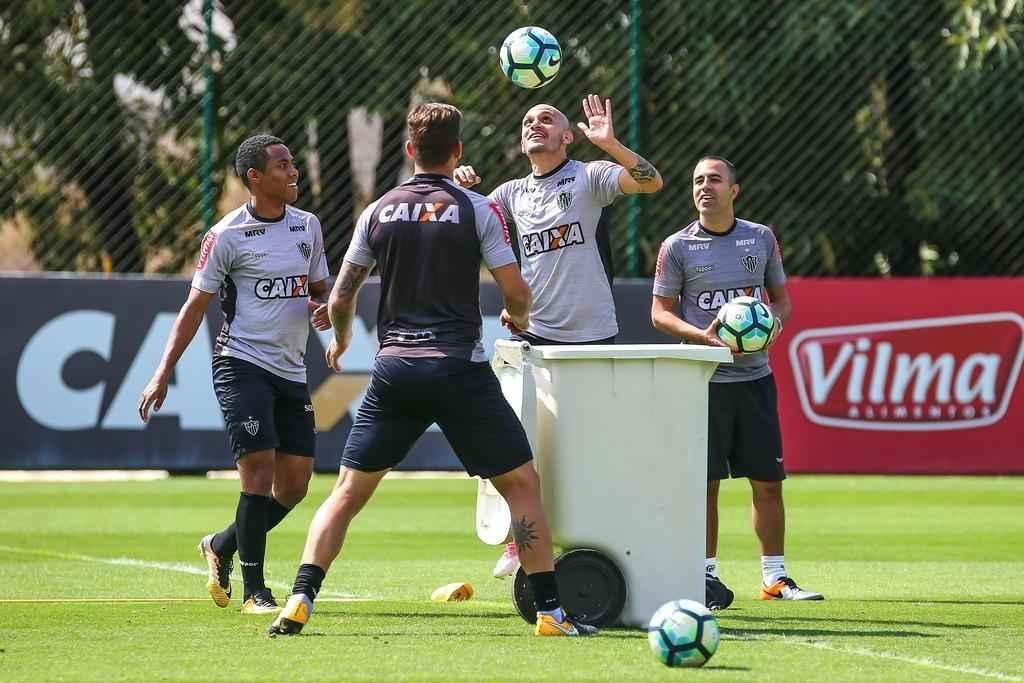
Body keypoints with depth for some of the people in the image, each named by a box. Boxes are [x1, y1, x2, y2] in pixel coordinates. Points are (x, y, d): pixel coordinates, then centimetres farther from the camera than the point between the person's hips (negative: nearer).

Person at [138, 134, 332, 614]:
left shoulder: (308, 226, 11)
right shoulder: (227, 236, -6)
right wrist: (164, 372, -8)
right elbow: (195, 306, -2)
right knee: (259, 470, -15)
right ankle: (254, 592, -9)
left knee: (295, 484, 4)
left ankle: (221, 548, 28)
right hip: (242, 364, -6)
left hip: (291, 372, 6)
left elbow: (319, 290, 22)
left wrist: (323, 309, -3)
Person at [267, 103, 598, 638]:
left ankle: (299, 603, -4)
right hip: (460, 369, -3)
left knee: (349, 490, 9)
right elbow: (516, 293, -2)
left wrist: (341, 338, 34)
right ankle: (550, 610, 3)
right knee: (522, 484, 8)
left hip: (394, 370, 3)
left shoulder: (379, 211, 7)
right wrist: (519, 318, 22)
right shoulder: (476, 208, -2)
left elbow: (340, 298, 12)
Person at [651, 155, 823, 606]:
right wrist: (702, 335, -16)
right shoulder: (677, 247, 1)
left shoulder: (761, 238, 9)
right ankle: (707, 574, 6)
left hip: (755, 376, 2)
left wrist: (774, 323, -6)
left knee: (768, 481, 3)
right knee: (705, 483, -3)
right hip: (703, 379, -2)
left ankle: (775, 577, 11)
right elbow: (661, 312, 1)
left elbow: (781, 297, 17)